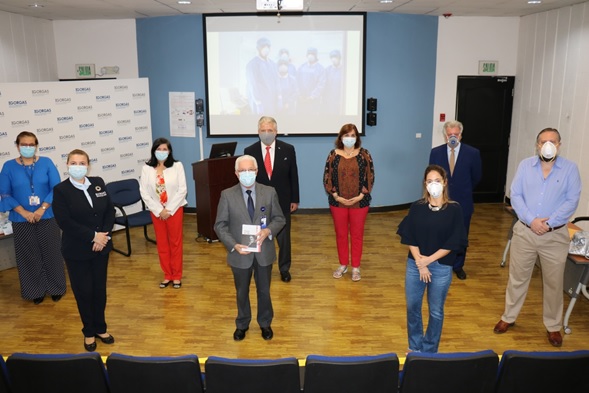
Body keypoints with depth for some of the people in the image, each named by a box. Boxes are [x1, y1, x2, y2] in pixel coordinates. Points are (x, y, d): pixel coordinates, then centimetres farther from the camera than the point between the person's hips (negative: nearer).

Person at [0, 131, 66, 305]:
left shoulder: (46, 163, -2)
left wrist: (42, 209, -16)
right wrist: (24, 212, -14)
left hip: (47, 217, -1)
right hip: (21, 220, 1)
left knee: (51, 253, 6)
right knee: (29, 256, 10)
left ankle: (56, 288, 23)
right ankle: (36, 291, 25)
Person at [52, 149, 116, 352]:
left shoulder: (98, 183, 2)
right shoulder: (60, 190, -11)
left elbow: (110, 210, 3)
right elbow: (65, 222, -18)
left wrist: (104, 234, -12)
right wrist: (93, 236, -20)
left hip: (101, 247, 4)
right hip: (77, 250, -3)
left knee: (100, 288, 13)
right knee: (83, 291, 8)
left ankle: (100, 328, 31)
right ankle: (89, 332, 26)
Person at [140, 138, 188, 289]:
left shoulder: (177, 166, -8)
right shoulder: (146, 168, -4)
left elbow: (182, 190, -9)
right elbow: (144, 192, -5)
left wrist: (169, 209, -13)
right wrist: (159, 210, -10)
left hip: (175, 210, -2)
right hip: (156, 211, 2)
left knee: (176, 243, 7)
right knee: (162, 244, 10)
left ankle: (177, 276, 18)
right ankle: (167, 275, 22)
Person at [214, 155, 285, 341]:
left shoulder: (269, 192, -5)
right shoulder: (227, 195, -9)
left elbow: (279, 219, 1)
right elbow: (220, 225, -7)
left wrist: (268, 230, -20)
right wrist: (233, 245, -20)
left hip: (264, 252, 1)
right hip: (240, 253, -1)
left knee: (264, 290, 17)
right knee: (242, 292, 18)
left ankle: (265, 323, 39)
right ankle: (242, 324, 40)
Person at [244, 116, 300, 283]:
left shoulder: (288, 149, -5)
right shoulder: (250, 151, -5)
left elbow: (293, 176, 0)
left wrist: (294, 199, 1)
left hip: (282, 201, 0)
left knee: (284, 237, 12)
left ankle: (284, 269, 30)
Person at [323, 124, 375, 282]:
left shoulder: (364, 154, -3)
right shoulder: (333, 155, -1)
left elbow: (370, 177, -3)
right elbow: (327, 178, -1)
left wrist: (360, 196, -12)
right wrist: (336, 196, -11)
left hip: (359, 202, -1)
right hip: (338, 202, 1)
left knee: (357, 234, 8)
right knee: (340, 234, 11)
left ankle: (355, 267, 20)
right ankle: (343, 265, 26)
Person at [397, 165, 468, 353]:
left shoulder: (454, 209, -7)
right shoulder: (417, 207, -2)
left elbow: (453, 242, -9)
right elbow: (409, 238, -3)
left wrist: (429, 260, -13)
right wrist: (420, 264, -11)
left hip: (441, 267, -2)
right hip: (415, 265, 2)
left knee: (436, 312, 10)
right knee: (412, 307, 11)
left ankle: (429, 350, 29)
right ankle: (414, 346, 32)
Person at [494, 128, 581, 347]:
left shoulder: (570, 169, -3)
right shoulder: (525, 165, 1)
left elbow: (572, 201, -8)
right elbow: (515, 195, -3)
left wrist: (548, 223, -17)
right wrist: (531, 220, -16)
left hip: (555, 235, -1)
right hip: (524, 232, 1)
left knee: (554, 283, 10)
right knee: (517, 278, 12)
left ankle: (553, 326, 28)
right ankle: (508, 317, 28)